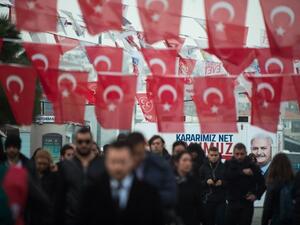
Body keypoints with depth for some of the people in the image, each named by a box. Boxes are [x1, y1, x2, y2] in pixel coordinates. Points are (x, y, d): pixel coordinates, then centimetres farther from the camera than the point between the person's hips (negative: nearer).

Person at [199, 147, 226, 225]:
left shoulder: (223, 167, 4)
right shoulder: (203, 167, 3)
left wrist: (222, 183, -13)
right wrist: (206, 182, -15)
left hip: (221, 200, 0)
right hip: (207, 200, 0)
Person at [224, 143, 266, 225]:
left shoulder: (252, 166, 1)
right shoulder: (229, 164, 3)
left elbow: (262, 183, 7)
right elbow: (226, 176, -18)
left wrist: (256, 195, -7)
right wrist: (242, 172, -23)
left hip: (247, 204, -1)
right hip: (232, 203, 1)